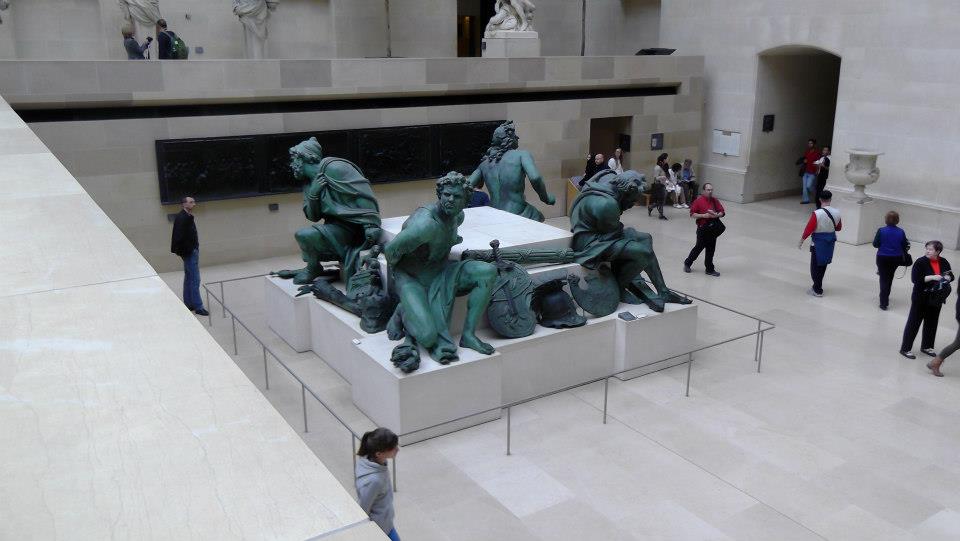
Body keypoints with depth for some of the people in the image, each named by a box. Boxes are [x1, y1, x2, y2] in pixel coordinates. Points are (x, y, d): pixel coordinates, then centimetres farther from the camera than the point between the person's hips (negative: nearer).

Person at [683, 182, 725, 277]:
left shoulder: (715, 201, 5)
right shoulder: (698, 201, -9)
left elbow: (722, 212, 7)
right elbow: (692, 214, -10)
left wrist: (716, 215, -14)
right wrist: (703, 215, -21)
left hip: (713, 229, 4)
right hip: (702, 229, -4)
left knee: (711, 249, 8)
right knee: (699, 247, 3)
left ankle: (710, 269, 16)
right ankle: (687, 263, 24)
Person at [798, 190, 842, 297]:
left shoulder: (817, 213, -21)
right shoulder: (836, 213, -5)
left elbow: (809, 229, -17)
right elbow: (839, 227, 9)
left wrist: (801, 240, -6)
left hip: (818, 243, -5)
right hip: (830, 241, 5)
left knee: (815, 266, 8)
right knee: (823, 265, 20)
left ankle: (817, 290, 12)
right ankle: (818, 285, 34)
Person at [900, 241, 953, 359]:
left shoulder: (943, 262, 1)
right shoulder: (920, 262, -13)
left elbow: (951, 276, 10)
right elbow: (915, 279, -21)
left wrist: (947, 277, -13)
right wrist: (932, 277, -28)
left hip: (936, 299, 5)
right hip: (921, 298, -5)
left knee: (931, 323, 17)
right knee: (913, 323, 0)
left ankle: (926, 346, 34)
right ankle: (905, 349, 8)